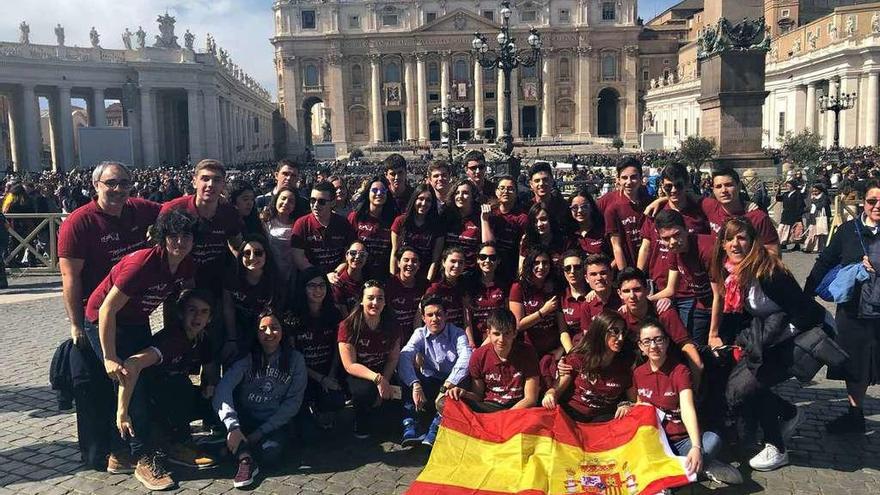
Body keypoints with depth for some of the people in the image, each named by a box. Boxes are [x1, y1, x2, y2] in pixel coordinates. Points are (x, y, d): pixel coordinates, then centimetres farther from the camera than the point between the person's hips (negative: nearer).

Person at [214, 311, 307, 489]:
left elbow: (293, 402, -5)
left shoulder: (295, 359, -5)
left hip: (275, 423, -1)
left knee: (270, 454, -33)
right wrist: (233, 427, -40)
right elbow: (223, 388, -24)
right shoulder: (247, 357, -8)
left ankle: (240, 449, -3)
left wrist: (262, 431, -13)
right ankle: (245, 460, -32)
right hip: (245, 419, 1)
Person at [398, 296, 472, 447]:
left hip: (452, 383, -2)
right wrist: (416, 385, -39)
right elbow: (404, 356, -21)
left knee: (464, 379, -33)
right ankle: (410, 428, -32)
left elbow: (466, 359, -27)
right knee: (407, 374, -23)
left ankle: (434, 430, -35)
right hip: (429, 383, 2)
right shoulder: (420, 334, -1)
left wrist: (446, 387, -39)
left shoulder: (457, 333, -6)